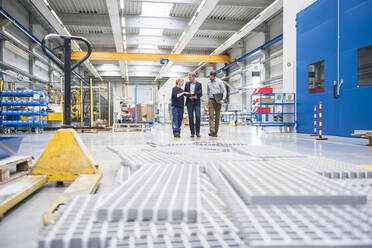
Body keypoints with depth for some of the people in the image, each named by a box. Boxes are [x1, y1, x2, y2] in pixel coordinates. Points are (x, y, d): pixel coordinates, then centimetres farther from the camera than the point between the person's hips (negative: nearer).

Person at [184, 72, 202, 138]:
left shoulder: (199, 84, 3)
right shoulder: (187, 84, 9)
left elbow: (201, 94, 2)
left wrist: (196, 97, -17)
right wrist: (189, 95, -9)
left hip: (196, 102, -2)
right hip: (189, 102, 2)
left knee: (198, 117, -9)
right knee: (191, 118, -1)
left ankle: (198, 132, 0)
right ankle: (192, 133, 4)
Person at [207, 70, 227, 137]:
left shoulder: (219, 82, 1)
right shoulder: (208, 83, 12)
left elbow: (224, 91, -2)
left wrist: (223, 99, -15)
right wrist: (207, 101, 9)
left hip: (218, 101, -2)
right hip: (211, 100, 2)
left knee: (217, 116, 1)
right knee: (211, 116, -11)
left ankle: (215, 132, 8)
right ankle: (212, 131, -19)